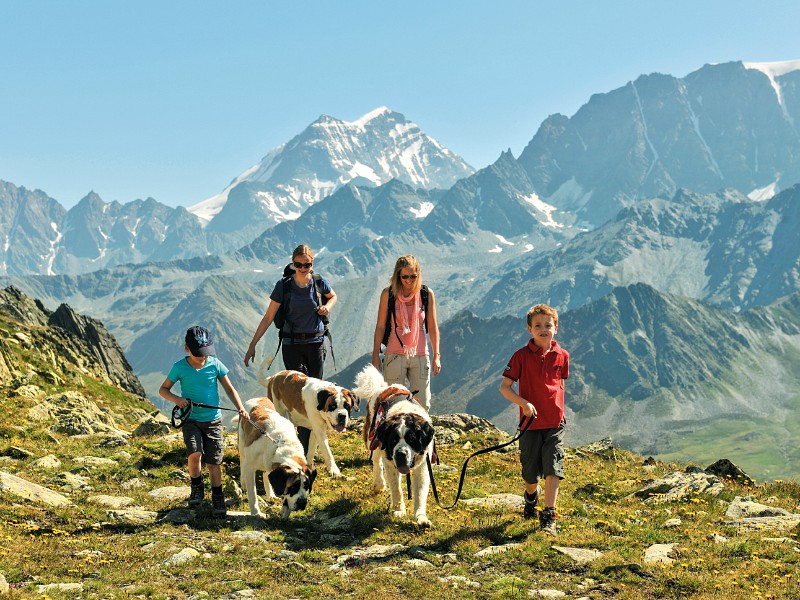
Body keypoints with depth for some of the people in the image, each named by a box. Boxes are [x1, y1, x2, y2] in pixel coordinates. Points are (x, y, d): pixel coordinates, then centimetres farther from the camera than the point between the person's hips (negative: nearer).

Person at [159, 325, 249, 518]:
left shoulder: (215, 364, -4)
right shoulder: (180, 367, -5)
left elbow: (229, 389, 3)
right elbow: (163, 389, 4)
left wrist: (241, 408, -11)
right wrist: (176, 399, -16)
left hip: (213, 420, 1)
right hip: (191, 420, -1)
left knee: (213, 462, 0)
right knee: (195, 454, -23)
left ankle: (218, 499, 19)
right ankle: (197, 487, 3)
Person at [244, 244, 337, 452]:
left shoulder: (319, 282, -2)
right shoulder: (283, 286, -7)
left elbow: (333, 297, 20)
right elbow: (268, 317, -3)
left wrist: (327, 306, -4)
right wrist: (252, 346, -5)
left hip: (316, 342, 2)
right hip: (292, 344, -2)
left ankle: (309, 443, 20)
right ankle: (305, 447, -6)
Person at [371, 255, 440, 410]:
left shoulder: (427, 294, 0)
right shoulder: (388, 294, -3)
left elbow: (432, 327, 4)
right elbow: (380, 326, 1)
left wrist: (436, 355, -1)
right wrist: (375, 355, 0)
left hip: (420, 355, 2)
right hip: (395, 355, -2)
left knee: (423, 406, 1)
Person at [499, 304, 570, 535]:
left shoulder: (562, 356, 1)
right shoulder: (522, 356, -7)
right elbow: (504, 387, -6)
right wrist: (524, 403, -20)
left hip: (555, 423, 1)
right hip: (530, 422, -1)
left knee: (553, 471, -10)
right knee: (531, 474, 11)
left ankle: (548, 517, -7)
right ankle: (531, 498, 43)